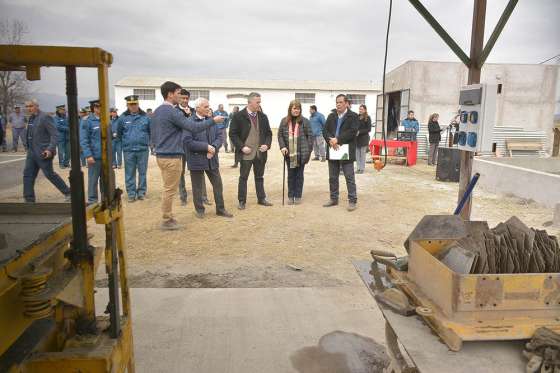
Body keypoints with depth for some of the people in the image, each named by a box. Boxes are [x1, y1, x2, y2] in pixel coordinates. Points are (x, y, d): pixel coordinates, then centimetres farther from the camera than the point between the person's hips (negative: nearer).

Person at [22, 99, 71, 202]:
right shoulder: (31, 118, 13)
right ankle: (29, 200, 11)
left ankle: (67, 192, 13)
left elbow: (55, 135, -17)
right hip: (32, 152, 9)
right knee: (28, 174, 6)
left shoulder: (45, 117, -13)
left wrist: (50, 149, -24)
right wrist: (29, 148, 16)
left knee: (49, 174, -2)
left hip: (43, 152, -8)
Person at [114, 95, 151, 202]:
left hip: (143, 149, 0)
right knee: (130, 173, 6)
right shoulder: (123, 118, 2)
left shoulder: (145, 117, 1)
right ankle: (131, 193, 14)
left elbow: (151, 131, 6)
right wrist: (123, 142, 6)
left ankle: (141, 192, 18)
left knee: (142, 172, 7)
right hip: (128, 150, 0)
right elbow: (117, 132, 10)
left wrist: (149, 142, 3)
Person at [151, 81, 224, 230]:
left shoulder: (157, 111, 13)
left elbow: (153, 134, 20)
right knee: (170, 190, 0)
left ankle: (168, 218, 24)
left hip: (161, 155, 10)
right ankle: (167, 221, 8)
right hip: (171, 156, -10)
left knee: (168, 189, 17)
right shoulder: (172, 112, -17)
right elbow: (194, 127, -20)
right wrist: (213, 120, -11)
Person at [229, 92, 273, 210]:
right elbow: (233, 134, -6)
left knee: (259, 177, 15)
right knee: (243, 178, 5)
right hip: (246, 153, -4)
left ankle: (261, 199, 26)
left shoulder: (263, 116, 7)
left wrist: (267, 144, -4)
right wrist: (241, 147, -15)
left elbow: (268, 133, 13)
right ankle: (242, 201, 14)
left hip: (260, 153, 4)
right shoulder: (238, 116, -7)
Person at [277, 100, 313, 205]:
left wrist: (309, 151, -7)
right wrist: (282, 147, -8)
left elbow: (310, 136, -2)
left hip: (301, 153, -2)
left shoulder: (304, 121, -2)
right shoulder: (284, 121, 4)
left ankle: (298, 196, 17)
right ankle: (290, 196, 19)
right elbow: (280, 135, 6)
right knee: (290, 175, 9)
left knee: (299, 175, 7)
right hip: (289, 153, 2)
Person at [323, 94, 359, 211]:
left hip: (346, 152, -5)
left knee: (349, 177, -1)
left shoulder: (353, 116, -2)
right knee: (332, 177, 12)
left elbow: (352, 131, -14)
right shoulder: (331, 116, 13)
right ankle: (334, 199, 23)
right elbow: (325, 130, 6)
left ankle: (352, 201, 5)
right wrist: (331, 140, -13)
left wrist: (338, 139, -19)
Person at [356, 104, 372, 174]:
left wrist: (359, 132, -15)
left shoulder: (367, 118, -4)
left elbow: (369, 129, -7)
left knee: (362, 154, -2)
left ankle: (362, 168, 4)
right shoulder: (357, 117, 9)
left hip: (364, 138, -5)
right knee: (357, 154, 5)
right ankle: (358, 168, 13)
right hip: (357, 138, 5)